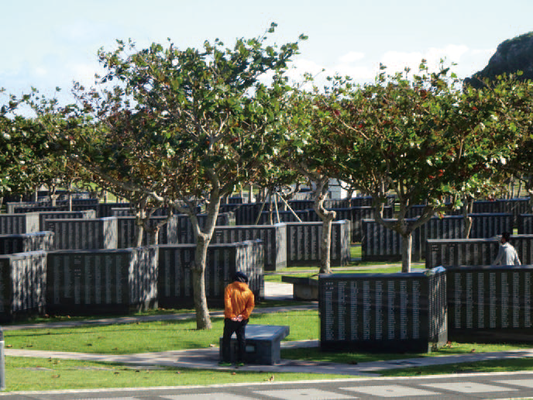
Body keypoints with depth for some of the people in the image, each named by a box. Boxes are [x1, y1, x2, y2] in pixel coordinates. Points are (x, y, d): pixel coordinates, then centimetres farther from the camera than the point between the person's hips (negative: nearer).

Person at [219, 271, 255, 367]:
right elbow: (251, 305, -4)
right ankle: (241, 360, 9)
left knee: (227, 338, 5)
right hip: (242, 319, 3)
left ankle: (227, 360, 3)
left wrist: (231, 315, -13)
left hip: (231, 319, -3)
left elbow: (227, 302, -14)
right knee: (241, 339, 9)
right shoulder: (248, 291, 4)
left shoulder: (230, 288, -5)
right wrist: (244, 315, -7)